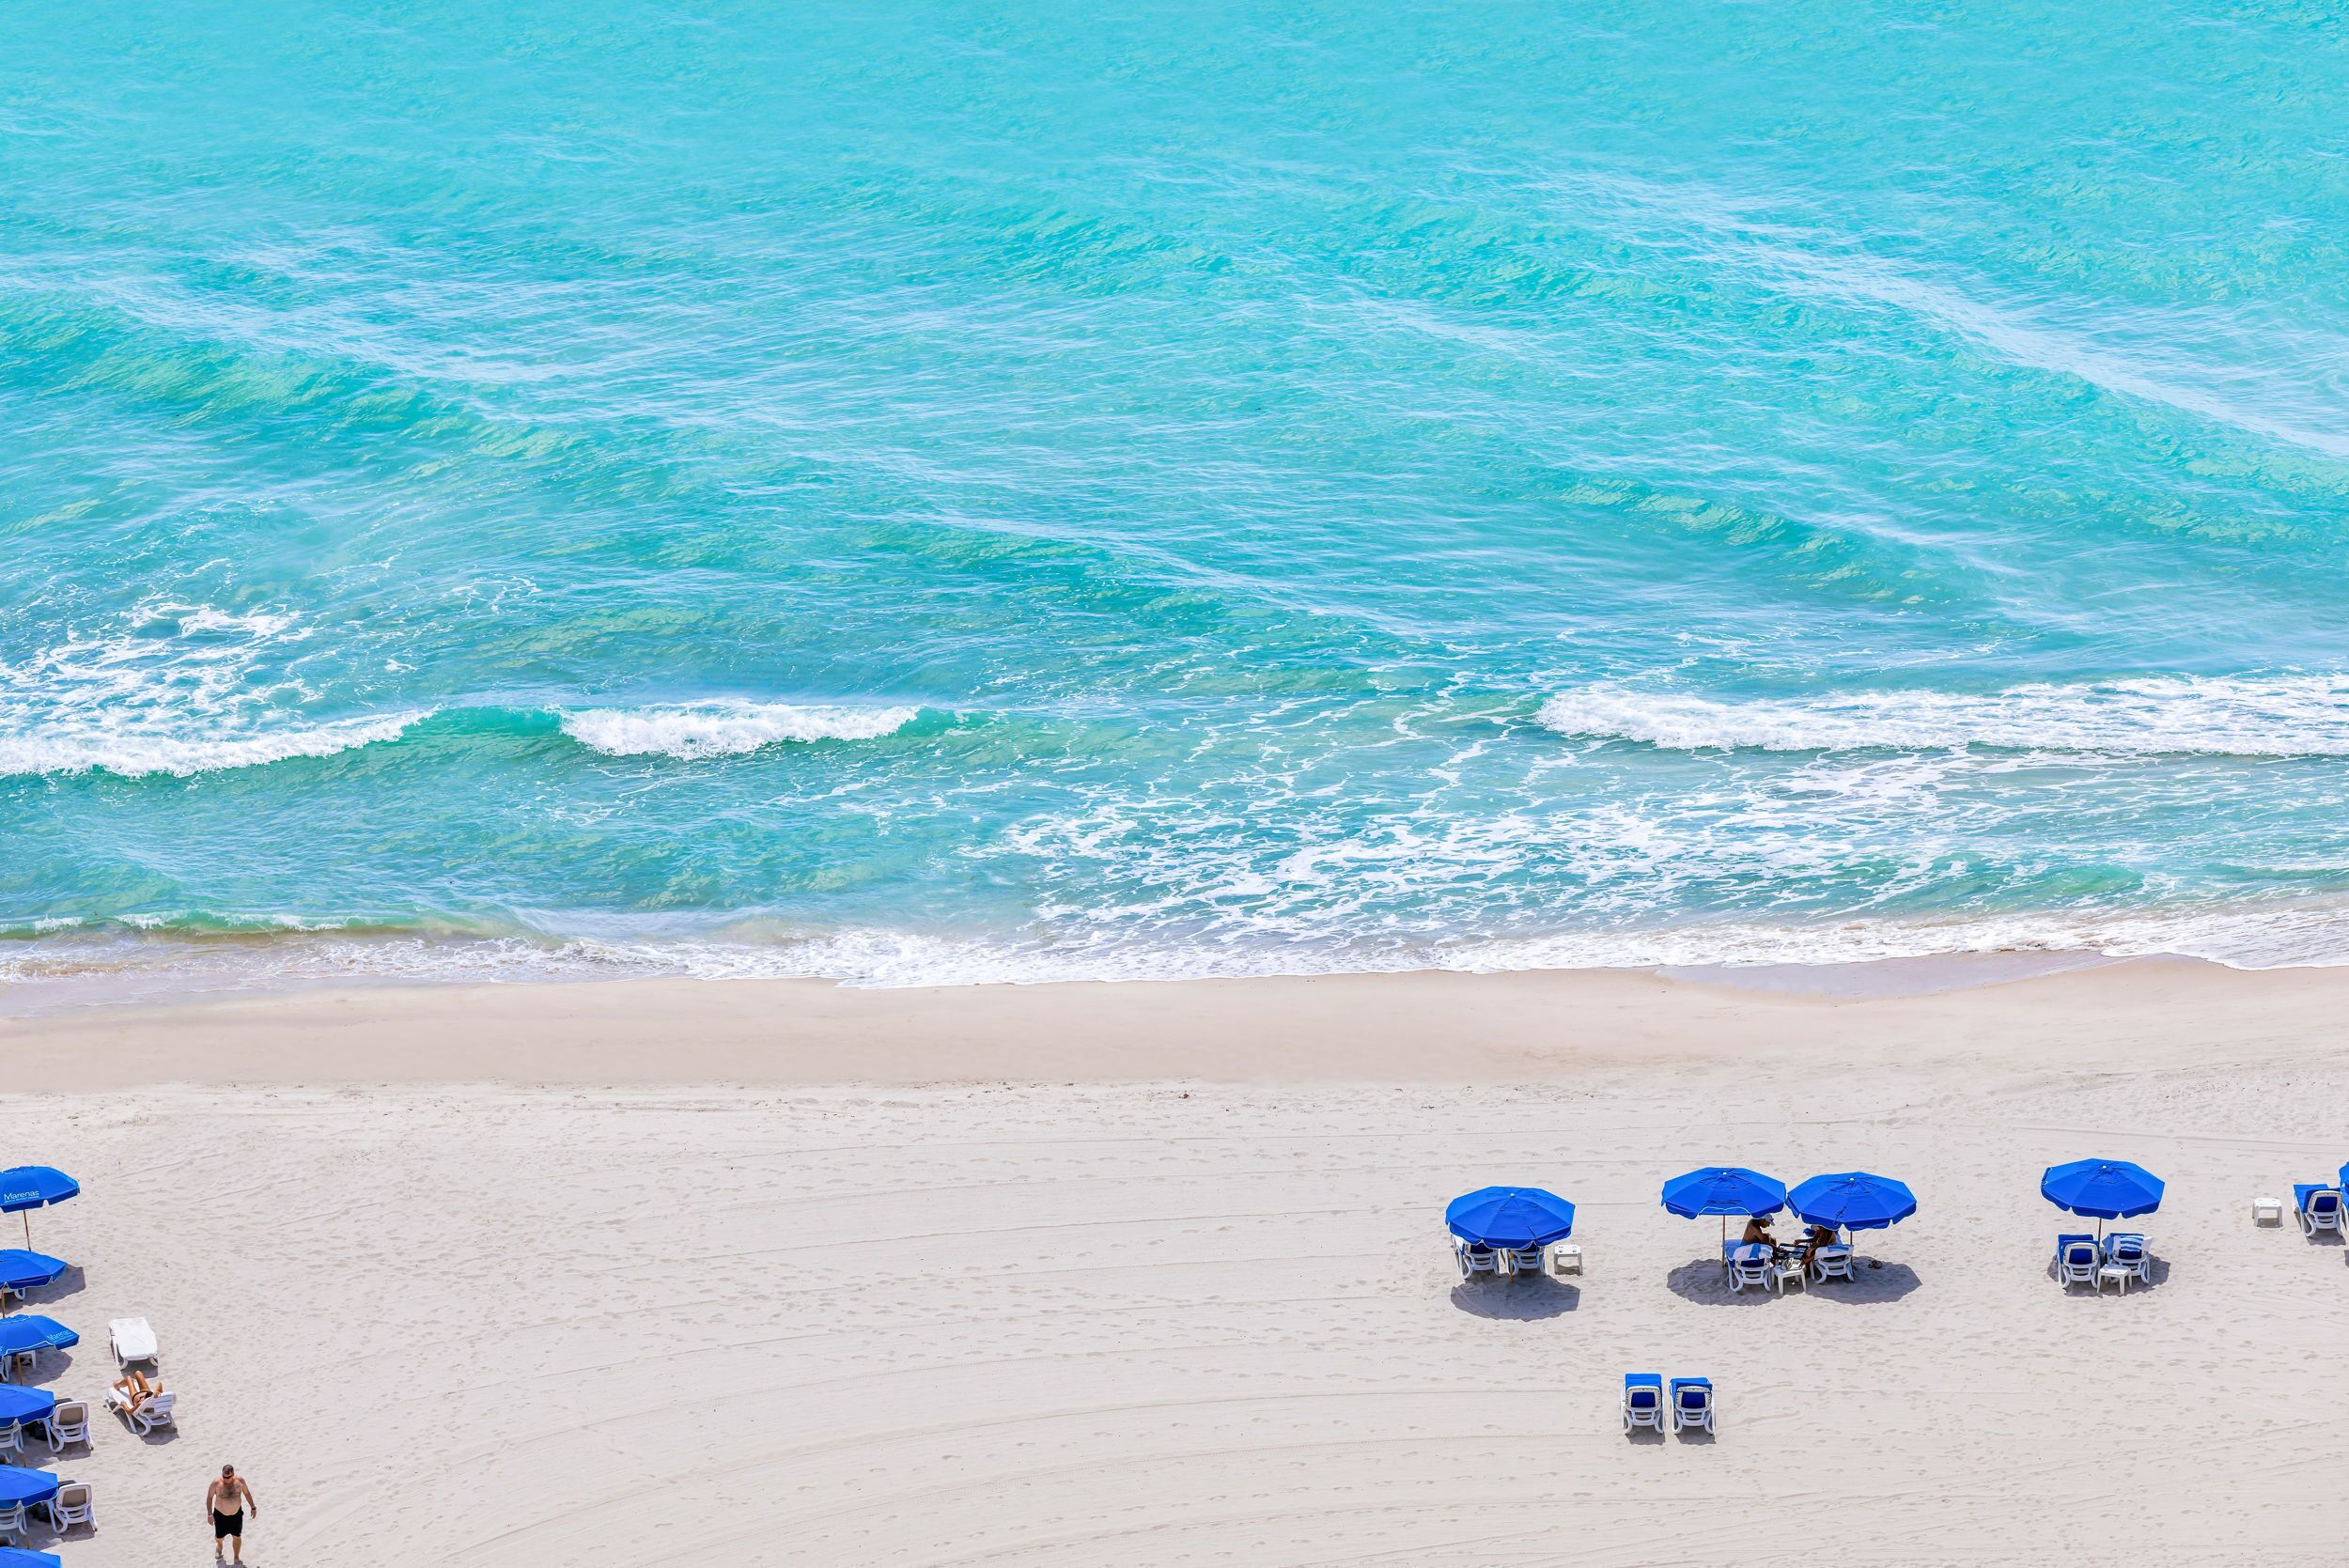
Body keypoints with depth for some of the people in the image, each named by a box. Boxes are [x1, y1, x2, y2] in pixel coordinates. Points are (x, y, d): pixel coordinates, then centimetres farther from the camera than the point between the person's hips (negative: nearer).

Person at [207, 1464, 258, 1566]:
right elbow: (209, 1498, -11)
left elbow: (247, 1493, 0)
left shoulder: (239, 1480, -16)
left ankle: (237, 1558, 31)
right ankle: (219, 1546, 52)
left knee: (237, 1537, 10)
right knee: (219, 1537, 15)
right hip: (220, 1515, -1)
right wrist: (210, 1514, -13)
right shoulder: (216, 1483, -22)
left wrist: (253, 1507, 5)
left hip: (236, 1514, 1)